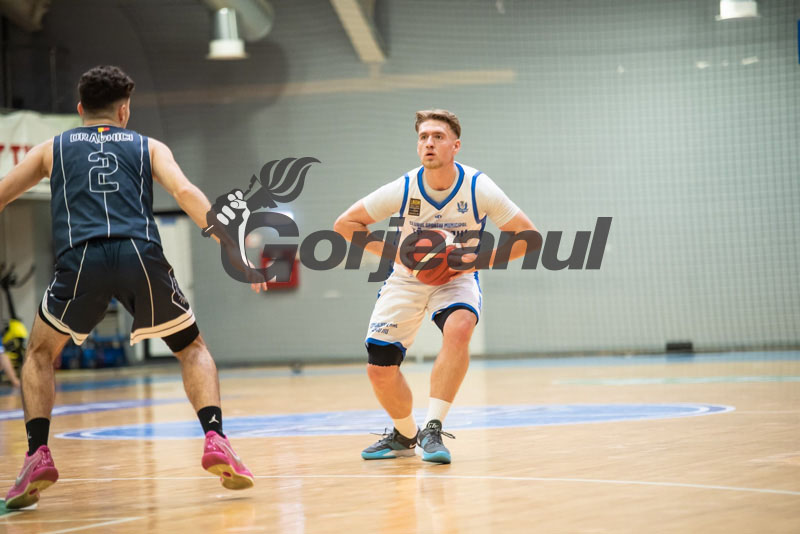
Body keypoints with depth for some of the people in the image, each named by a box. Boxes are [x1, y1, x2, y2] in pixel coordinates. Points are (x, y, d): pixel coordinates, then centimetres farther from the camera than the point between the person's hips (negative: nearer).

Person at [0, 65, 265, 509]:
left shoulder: (52, 149, 26)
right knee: (192, 348, 21)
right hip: (141, 256, 0)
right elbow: (186, 193, 5)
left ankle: (38, 456, 7)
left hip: (81, 260, 0)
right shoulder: (148, 147, 23)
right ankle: (215, 440, 0)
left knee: (40, 354, 24)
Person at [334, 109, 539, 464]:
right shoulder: (403, 190, -19)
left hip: (456, 278, -2)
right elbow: (345, 224, -7)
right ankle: (405, 435, 27)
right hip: (406, 280, 2)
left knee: (458, 328, -36)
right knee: (380, 369, -4)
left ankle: (432, 429, -29)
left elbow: (528, 235, -12)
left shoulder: (479, 189, -20)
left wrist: (477, 260, -23)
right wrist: (394, 253, -18)